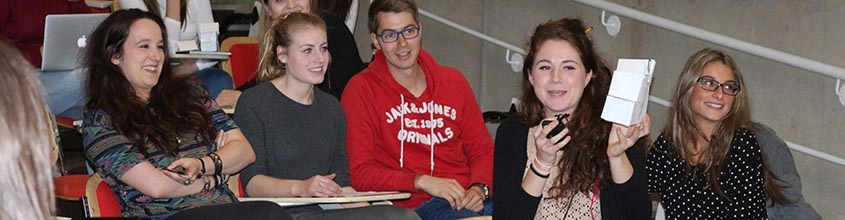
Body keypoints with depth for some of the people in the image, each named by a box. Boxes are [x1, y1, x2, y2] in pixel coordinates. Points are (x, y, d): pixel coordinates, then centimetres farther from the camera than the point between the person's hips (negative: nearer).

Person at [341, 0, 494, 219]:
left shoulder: (453, 81, 15)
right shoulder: (362, 90, 1)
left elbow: (482, 150, 17)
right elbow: (360, 172, -5)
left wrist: (479, 188, -4)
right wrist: (422, 181, -16)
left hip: (467, 198, 5)